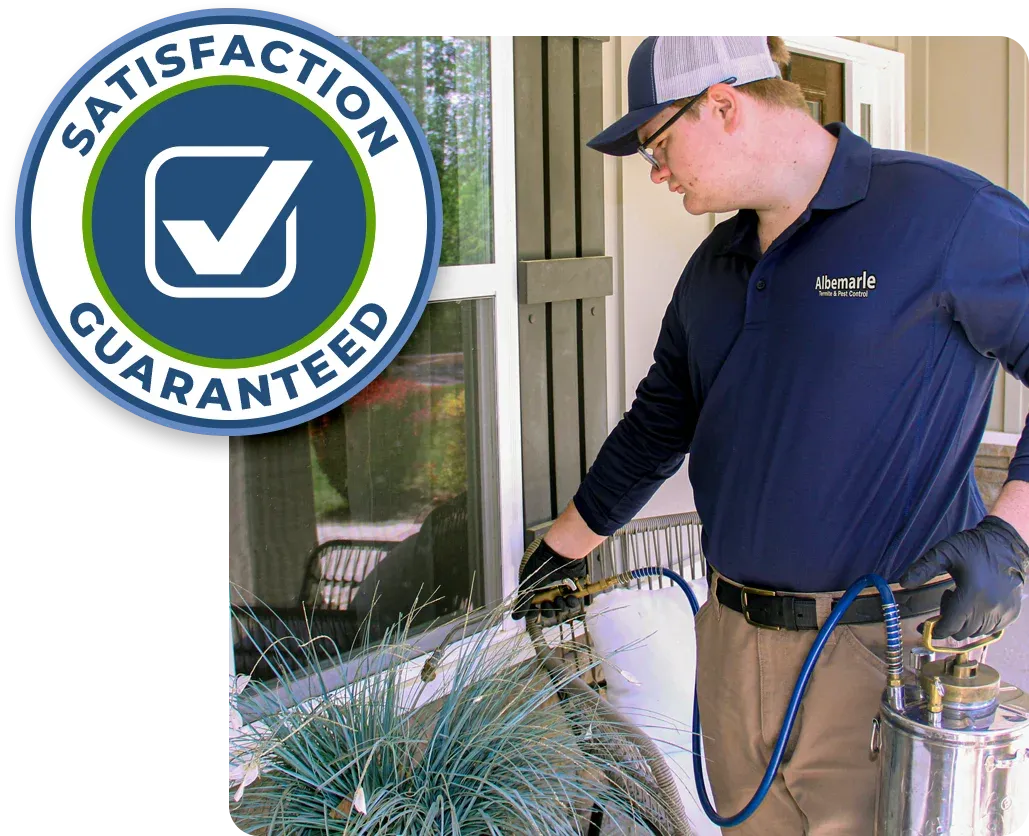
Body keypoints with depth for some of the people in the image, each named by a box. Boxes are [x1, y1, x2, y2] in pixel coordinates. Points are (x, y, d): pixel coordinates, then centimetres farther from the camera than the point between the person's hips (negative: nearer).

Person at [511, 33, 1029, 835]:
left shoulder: (941, 212, -10)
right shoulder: (715, 267, 13)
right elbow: (655, 427, 23)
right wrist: (563, 549, 28)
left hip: (881, 649, -6)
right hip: (734, 638, 7)